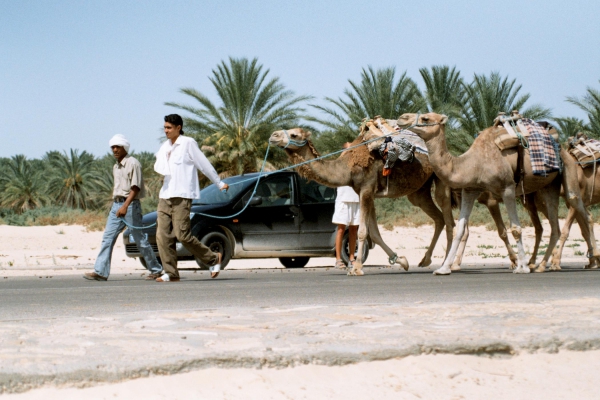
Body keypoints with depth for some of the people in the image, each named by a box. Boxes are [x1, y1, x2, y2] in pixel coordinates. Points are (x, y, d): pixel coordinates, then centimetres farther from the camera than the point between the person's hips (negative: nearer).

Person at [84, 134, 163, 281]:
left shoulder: (133, 163, -9)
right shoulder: (116, 167, 16)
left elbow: (135, 188, -16)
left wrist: (125, 206, -26)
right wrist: (116, 205, 17)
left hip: (131, 204, -8)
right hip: (116, 204, 8)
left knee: (140, 239, -1)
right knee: (107, 238, -3)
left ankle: (156, 270, 11)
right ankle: (100, 272, -7)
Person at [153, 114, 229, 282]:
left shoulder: (188, 143, -4)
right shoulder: (165, 146, 18)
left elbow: (204, 164, -2)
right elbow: (159, 165, 22)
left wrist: (219, 183, 2)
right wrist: (159, 167, 0)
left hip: (182, 196, -7)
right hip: (165, 196, 7)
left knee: (182, 235, -12)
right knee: (163, 235, -3)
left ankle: (213, 258, 5)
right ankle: (171, 273, 1)